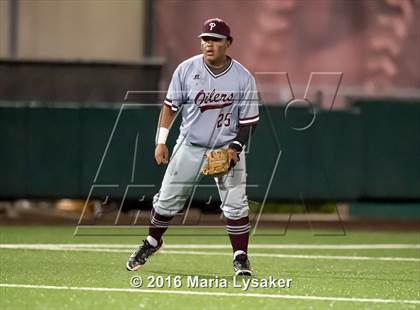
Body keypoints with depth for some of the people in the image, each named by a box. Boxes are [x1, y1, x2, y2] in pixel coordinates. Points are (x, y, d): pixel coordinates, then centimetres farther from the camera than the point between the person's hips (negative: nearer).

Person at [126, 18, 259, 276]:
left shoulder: (243, 78, -11)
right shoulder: (187, 69, -8)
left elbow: (250, 120, -6)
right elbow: (171, 106, 2)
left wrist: (235, 148, -19)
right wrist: (161, 141, -3)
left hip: (227, 148, -2)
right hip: (190, 146, 2)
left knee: (236, 202, -12)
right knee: (168, 197, 7)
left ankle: (241, 258, -2)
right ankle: (152, 242, 31)